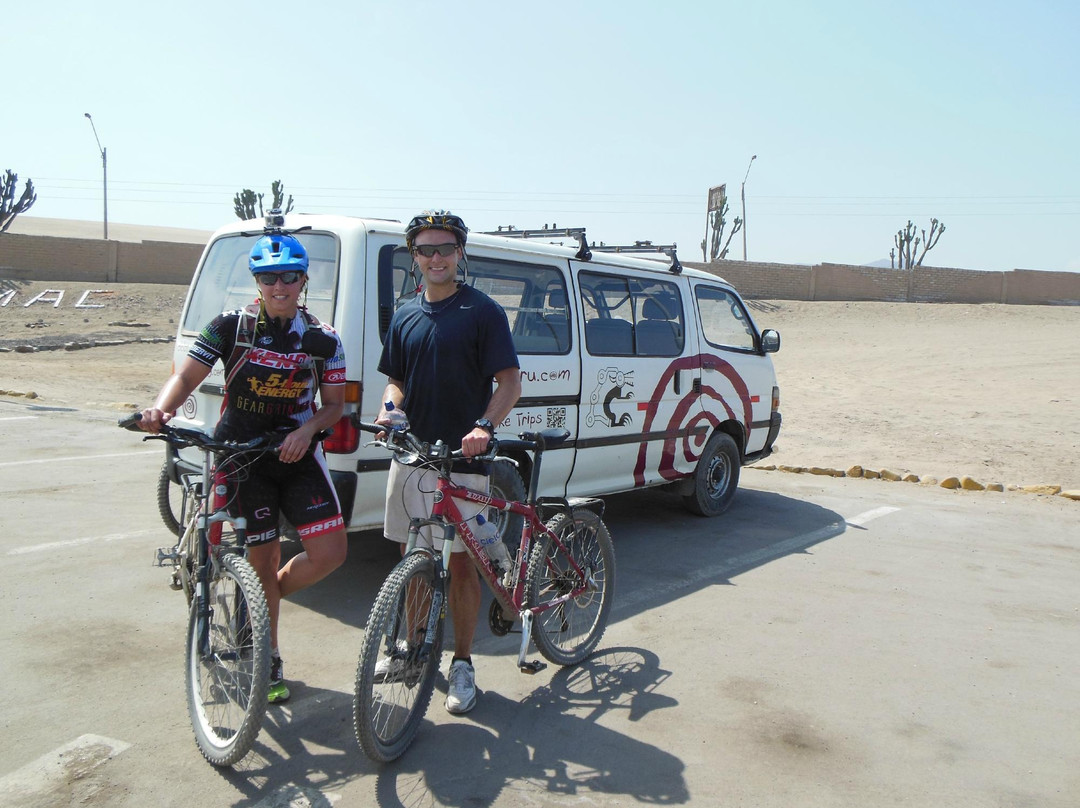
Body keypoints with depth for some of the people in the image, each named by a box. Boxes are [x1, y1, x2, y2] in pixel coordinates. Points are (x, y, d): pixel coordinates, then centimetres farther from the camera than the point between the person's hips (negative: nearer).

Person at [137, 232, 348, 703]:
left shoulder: (322, 339, -1)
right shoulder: (232, 326, -4)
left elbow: (334, 404, 3)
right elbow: (187, 376, -6)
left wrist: (307, 429, -17)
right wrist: (161, 410, -26)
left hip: (297, 455, 2)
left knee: (330, 552, -7)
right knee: (263, 560, 4)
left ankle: (263, 600, 25)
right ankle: (269, 662, 25)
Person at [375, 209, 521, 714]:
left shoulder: (483, 312, -5)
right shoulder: (405, 316, 12)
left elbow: (510, 381, -9)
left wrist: (484, 426, -26)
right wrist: (390, 408, -5)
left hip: (461, 457, -5)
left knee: (460, 561, 2)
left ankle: (462, 663, 16)